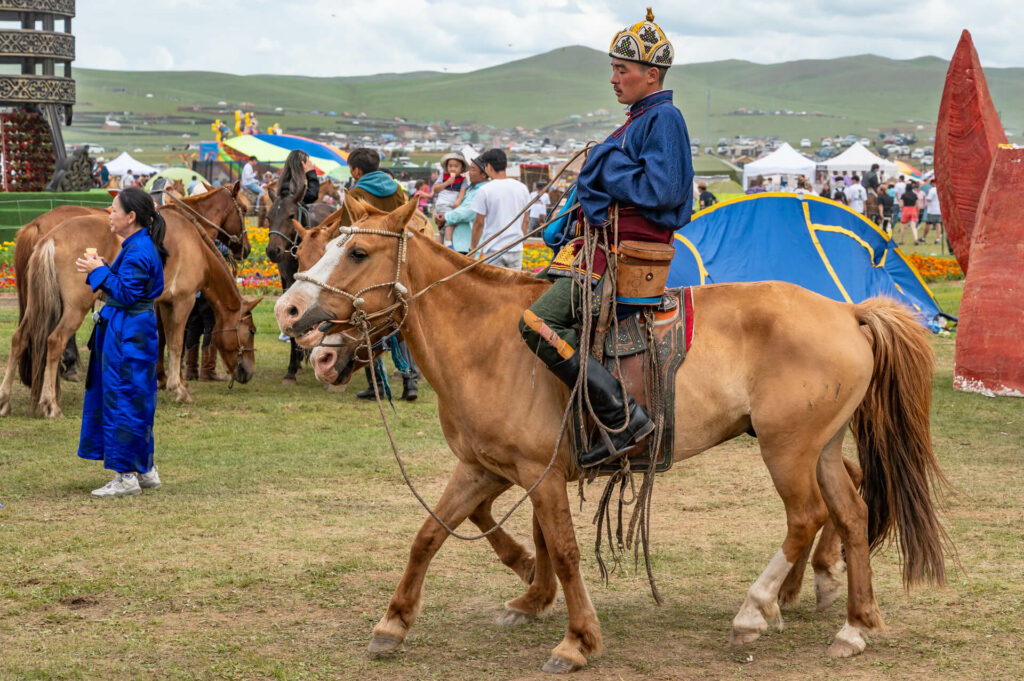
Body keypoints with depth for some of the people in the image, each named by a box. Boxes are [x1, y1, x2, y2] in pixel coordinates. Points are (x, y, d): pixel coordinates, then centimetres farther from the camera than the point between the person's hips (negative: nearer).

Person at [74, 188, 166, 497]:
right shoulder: (138, 245, 11)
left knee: (123, 402, -3)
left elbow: (126, 294, -22)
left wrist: (99, 271, -16)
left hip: (128, 336, -11)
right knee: (135, 402, 17)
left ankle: (127, 477, 3)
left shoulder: (137, 251, -20)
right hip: (130, 330, 11)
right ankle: (145, 470, 25)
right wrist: (100, 268, 6)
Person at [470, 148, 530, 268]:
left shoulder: (485, 190, -9)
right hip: (516, 249, 4)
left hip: (494, 250, -4)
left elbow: (479, 223, -5)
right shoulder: (522, 188, 5)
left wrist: (473, 248, 6)